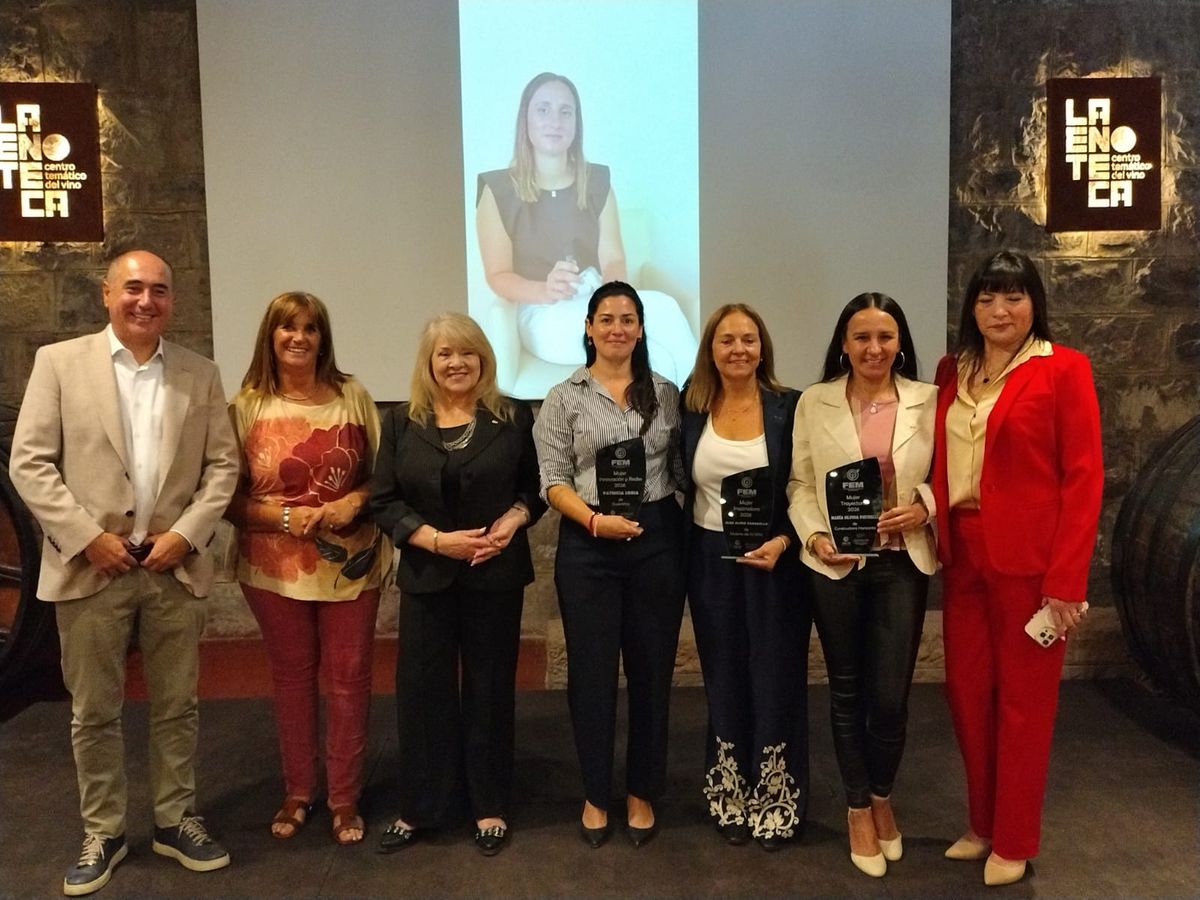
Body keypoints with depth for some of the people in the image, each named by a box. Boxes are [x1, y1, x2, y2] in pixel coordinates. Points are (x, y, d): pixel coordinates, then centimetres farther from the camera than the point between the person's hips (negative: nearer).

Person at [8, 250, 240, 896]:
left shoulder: (200, 374, 6)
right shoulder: (59, 362, 0)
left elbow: (222, 464, 5)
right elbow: (30, 463, -4)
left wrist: (186, 534, -8)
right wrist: (88, 537, -12)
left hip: (175, 566, 2)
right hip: (90, 567, -2)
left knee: (177, 705, 12)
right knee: (93, 711, 9)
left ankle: (175, 820, 28)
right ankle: (102, 834, 26)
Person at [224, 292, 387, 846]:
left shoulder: (352, 396, 0)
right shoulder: (246, 407, -3)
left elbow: (383, 474, 5)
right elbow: (229, 495, -1)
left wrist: (353, 502, -14)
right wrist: (284, 516, -16)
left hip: (349, 564, 1)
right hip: (276, 566, 0)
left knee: (349, 678, 6)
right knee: (291, 677, 13)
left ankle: (345, 800, 22)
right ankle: (297, 793, 30)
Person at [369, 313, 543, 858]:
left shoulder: (513, 418, 0)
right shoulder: (402, 422, 1)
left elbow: (534, 485, 6)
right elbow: (383, 500, -2)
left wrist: (514, 518, -14)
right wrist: (436, 539, -15)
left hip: (496, 575, 0)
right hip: (427, 575, 1)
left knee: (490, 687, 8)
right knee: (422, 689, 6)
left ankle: (490, 806, 23)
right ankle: (419, 807, 23)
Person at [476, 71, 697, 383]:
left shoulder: (597, 182, 13)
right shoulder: (498, 189, 1)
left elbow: (613, 259, 3)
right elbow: (498, 276, -4)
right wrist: (546, 291, -26)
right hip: (543, 315, -4)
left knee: (662, 307, -32)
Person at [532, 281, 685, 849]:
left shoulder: (665, 393, 7)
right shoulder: (564, 398, 1)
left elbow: (680, 468, 8)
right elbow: (553, 482, -4)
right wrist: (596, 520, -17)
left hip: (658, 540, 2)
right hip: (588, 546, -2)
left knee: (651, 669, 9)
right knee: (592, 672, 6)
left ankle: (642, 793, 27)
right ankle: (595, 795, 25)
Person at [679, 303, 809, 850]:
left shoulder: (789, 407, -6)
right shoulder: (691, 408, 2)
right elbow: (679, 486, 8)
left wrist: (782, 543, -17)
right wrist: (681, 551, 0)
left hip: (774, 561, -2)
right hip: (711, 563, 2)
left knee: (775, 679, 5)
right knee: (725, 682, 11)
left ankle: (775, 804, 22)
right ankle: (732, 800, 27)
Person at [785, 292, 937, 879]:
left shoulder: (927, 401, 1)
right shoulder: (814, 402, 0)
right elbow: (800, 485, 0)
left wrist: (925, 507, -14)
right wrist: (814, 536, -15)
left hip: (902, 563, 0)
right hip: (835, 565, 0)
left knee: (891, 695, 2)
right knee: (847, 690, 12)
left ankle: (882, 797, 32)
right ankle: (859, 809, 31)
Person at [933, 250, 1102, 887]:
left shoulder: (1063, 369, -6)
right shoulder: (953, 371, 10)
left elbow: (1083, 478, -9)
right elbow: (942, 462, 11)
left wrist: (1066, 581, -14)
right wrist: (939, 540, -2)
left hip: (1030, 559, -5)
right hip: (963, 555, 5)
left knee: (1023, 699, 7)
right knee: (966, 691, 12)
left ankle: (1014, 842, 23)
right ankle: (983, 824, 31)